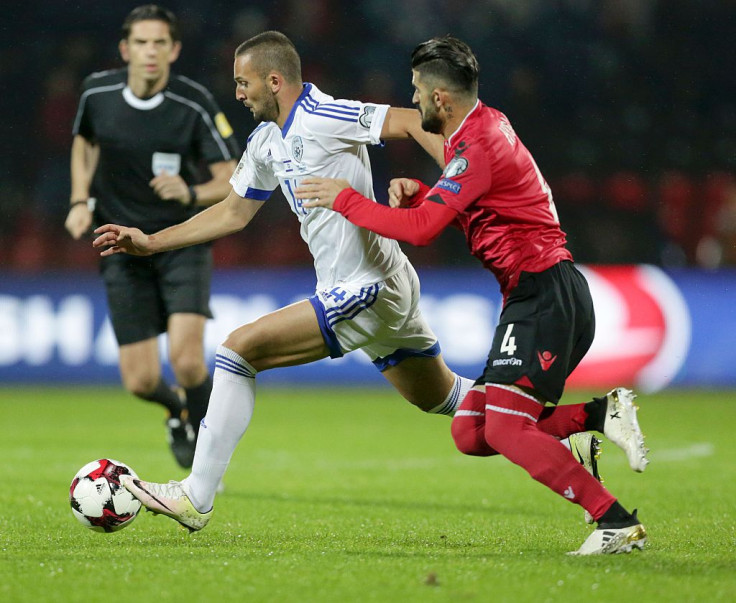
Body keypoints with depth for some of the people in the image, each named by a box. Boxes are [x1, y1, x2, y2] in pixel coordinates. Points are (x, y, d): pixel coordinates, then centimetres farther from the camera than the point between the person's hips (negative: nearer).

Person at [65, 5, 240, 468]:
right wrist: (81, 201, 5)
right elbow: (84, 143, 18)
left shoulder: (195, 104, -13)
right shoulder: (98, 93, -4)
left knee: (186, 357, -22)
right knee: (140, 380, -3)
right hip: (123, 249, 2)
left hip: (183, 243, -2)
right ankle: (178, 408, 34)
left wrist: (191, 193, -30)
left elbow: (230, 182, -10)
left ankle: (202, 432, 8)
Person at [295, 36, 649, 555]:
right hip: (532, 299, 10)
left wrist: (344, 199, -11)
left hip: (546, 295, -10)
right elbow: (449, 209, 28)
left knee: (505, 431, -18)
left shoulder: (480, 144, -16)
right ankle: (601, 413, 2)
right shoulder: (486, 125, 16)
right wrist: (417, 193, 7)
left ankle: (619, 524, -16)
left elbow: (421, 229, -22)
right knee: (470, 433, 4)